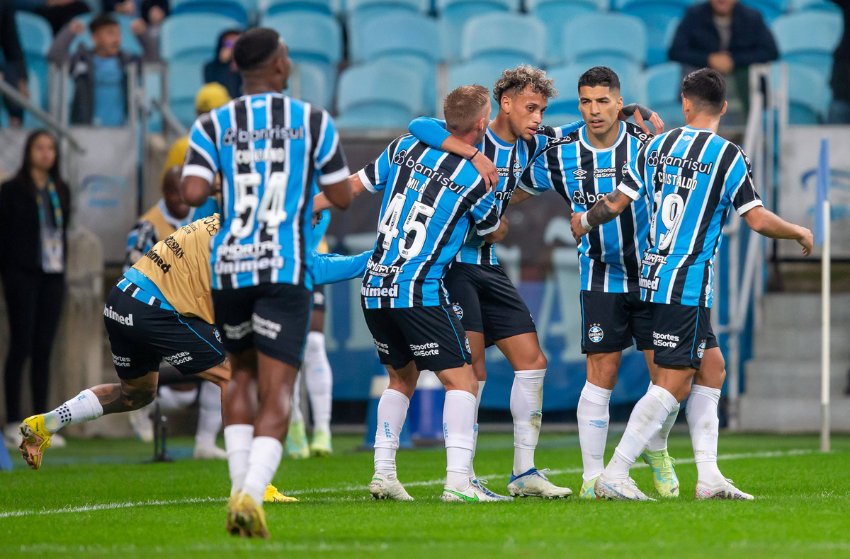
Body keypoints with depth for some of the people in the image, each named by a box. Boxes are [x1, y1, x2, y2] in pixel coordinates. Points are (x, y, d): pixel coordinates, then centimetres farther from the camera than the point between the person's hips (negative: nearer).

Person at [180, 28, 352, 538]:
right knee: (277, 392, -5)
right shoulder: (313, 121, 2)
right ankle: (251, 494, -25)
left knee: (242, 375, 23)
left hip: (229, 266, 2)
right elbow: (342, 197, 6)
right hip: (287, 269, -2)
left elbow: (193, 193, -9)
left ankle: (240, 486, 13)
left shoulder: (213, 126, 4)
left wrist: (220, 184, 14)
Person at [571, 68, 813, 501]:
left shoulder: (655, 147, 7)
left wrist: (583, 222, 30)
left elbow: (617, 202, 10)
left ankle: (708, 476, 9)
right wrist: (800, 233, 10)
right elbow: (758, 220, -8)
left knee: (711, 365, 15)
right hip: (688, 284, -7)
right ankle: (613, 476, -10)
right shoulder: (727, 156, -9)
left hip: (653, 277, 7)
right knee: (673, 384, -5)